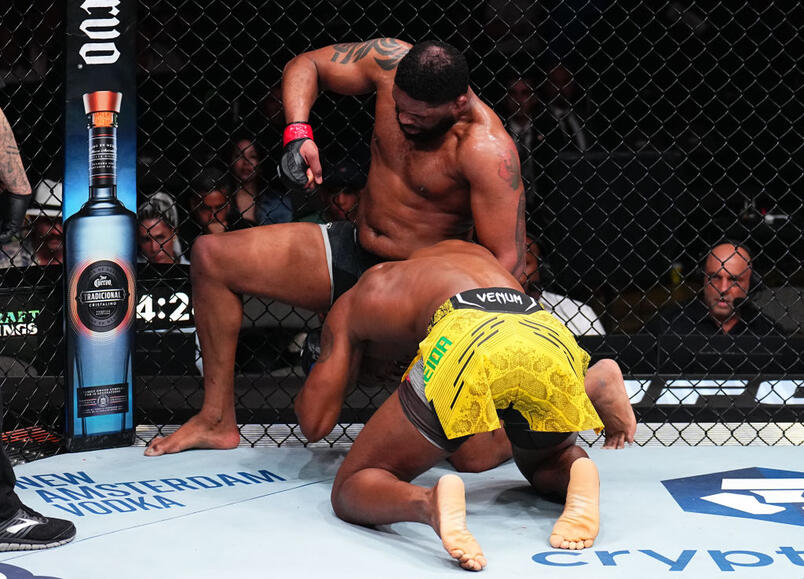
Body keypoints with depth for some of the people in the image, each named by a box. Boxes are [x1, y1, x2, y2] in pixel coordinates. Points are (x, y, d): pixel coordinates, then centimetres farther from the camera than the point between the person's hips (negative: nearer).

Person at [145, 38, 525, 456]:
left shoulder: (486, 150, -27)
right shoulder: (390, 60, -11)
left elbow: (507, 261, -26)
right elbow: (306, 65, 6)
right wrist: (297, 133, -12)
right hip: (354, 249, 7)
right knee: (211, 256, 1)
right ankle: (217, 421, 7)